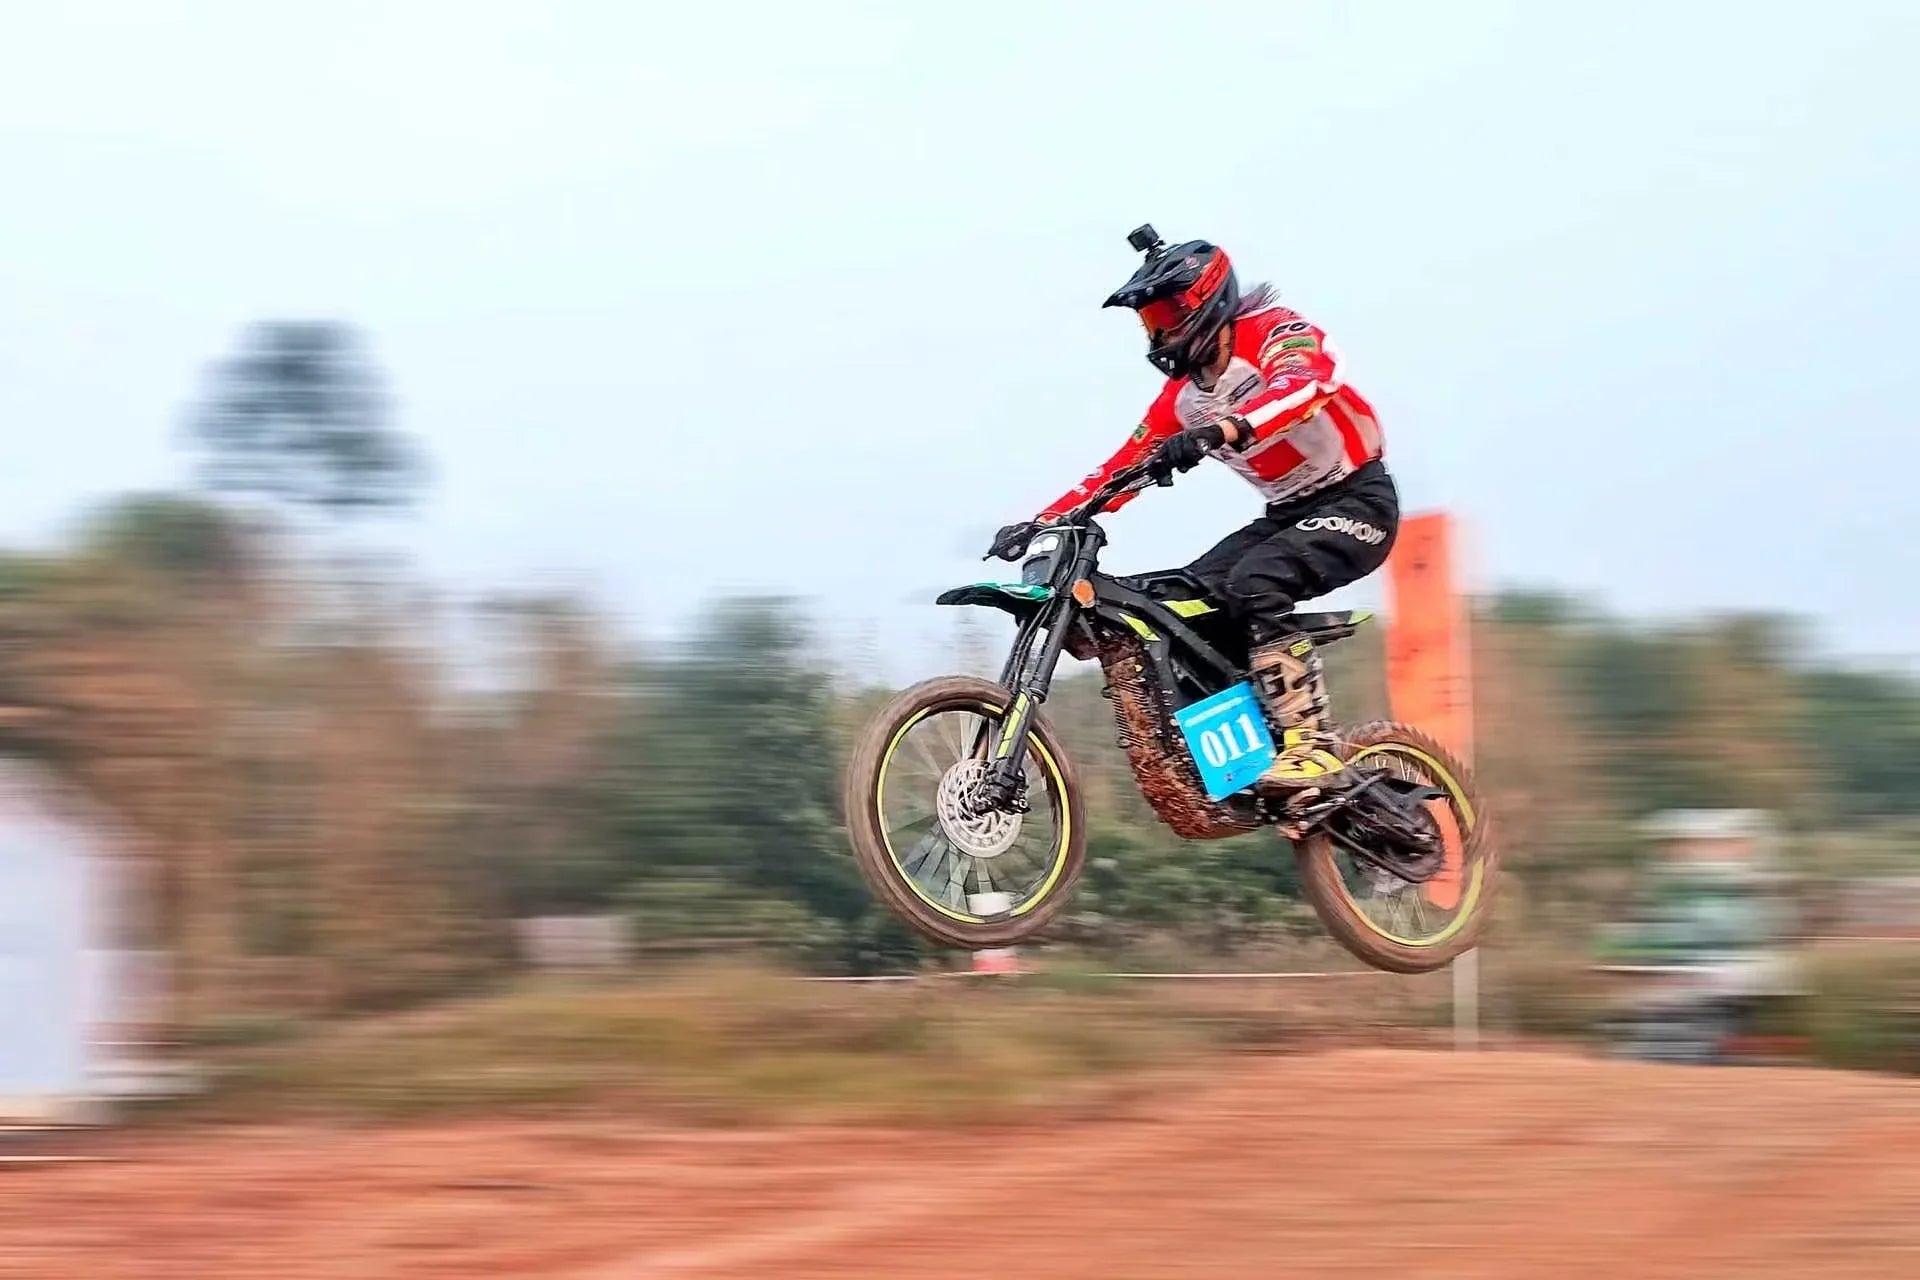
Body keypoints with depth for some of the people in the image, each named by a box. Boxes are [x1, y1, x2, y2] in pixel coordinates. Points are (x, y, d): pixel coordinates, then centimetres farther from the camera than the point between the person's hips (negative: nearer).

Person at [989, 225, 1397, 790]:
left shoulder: (1276, 332, -14)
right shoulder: (1183, 390, 9)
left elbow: (1307, 385, -37)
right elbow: (1124, 466, 10)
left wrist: (1221, 431, -54)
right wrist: (1042, 522, -3)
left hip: (1356, 500, -8)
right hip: (1288, 512, 8)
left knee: (1253, 583, -31)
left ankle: (1311, 746, -31)